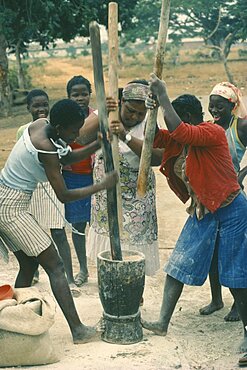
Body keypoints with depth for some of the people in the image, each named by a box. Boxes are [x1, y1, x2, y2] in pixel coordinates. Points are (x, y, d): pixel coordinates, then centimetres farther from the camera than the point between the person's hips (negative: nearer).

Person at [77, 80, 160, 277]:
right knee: (106, 254, 11)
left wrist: (126, 137, -38)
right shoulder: (101, 116, -3)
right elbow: (82, 137, -21)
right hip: (105, 196, 2)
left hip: (136, 201, -2)